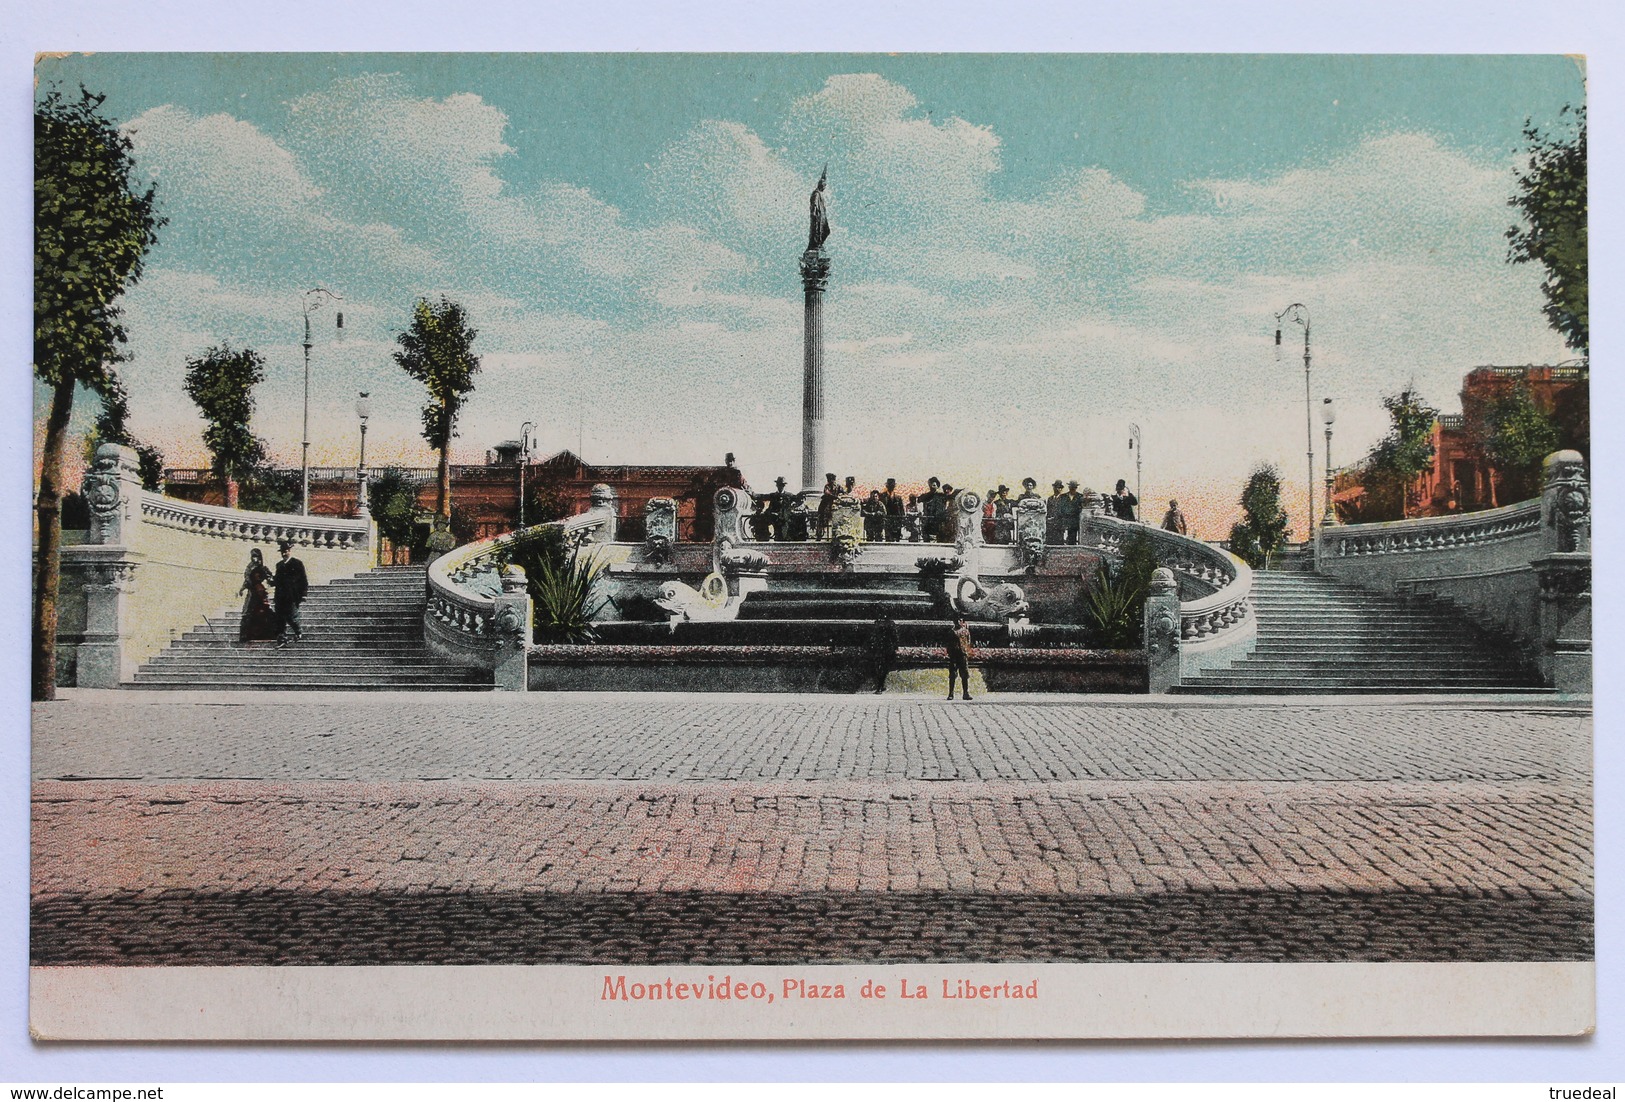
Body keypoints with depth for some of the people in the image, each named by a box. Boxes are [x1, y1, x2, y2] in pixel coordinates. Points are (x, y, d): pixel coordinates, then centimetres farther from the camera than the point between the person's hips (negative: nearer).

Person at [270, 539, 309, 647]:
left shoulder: (297, 564, 0)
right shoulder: (279, 565, 18)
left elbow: (303, 580, -2)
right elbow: (277, 580, 22)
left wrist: (302, 595, -9)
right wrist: (273, 581, -2)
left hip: (292, 597, -6)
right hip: (280, 597, 6)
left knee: (291, 617, -9)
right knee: (280, 619, 1)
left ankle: (299, 631, 18)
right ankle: (282, 640, 4)